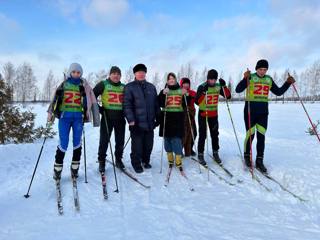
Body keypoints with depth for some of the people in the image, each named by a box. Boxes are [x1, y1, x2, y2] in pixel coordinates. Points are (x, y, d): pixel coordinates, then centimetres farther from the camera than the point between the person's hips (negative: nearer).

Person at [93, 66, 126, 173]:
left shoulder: (123, 87, 12)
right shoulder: (103, 84, -1)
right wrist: (99, 109, -6)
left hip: (120, 117, 4)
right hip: (107, 116, -3)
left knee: (120, 141, 10)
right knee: (104, 140, 0)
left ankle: (118, 160, 26)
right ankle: (101, 162, 14)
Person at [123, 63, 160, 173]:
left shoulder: (151, 87, 14)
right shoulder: (129, 87, -1)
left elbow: (156, 104, 17)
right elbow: (127, 105, -8)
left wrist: (158, 117, 13)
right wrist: (131, 119, -15)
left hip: (150, 123, 5)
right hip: (136, 123, -4)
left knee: (149, 144, 12)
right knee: (137, 145, 0)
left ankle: (146, 161, 32)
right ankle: (136, 164, 19)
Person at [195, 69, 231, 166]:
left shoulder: (218, 86, -2)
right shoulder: (202, 87, -13)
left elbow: (228, 96, -7)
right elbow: (197, 101, -22)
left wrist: (224, 86, -19)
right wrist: (203, 92, -34)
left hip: (214, 114, 4)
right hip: (203, 114, -3)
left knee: (215, 134, 10)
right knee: (202, 135, -1)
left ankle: (215, 153, 24)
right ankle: (200, 154, 10)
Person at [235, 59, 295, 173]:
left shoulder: (269, 79, 9)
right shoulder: (250, 77, -5)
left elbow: (278, 92, 17)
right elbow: (238, 90, -16)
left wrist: (288, 83, 4)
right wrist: (245, 78, -29)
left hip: (263, 112, 4)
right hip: (250, 111, -4)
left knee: (261, 136, 2)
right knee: (250, 135, 1)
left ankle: (259, 161, 11)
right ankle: (247, 156, 23)